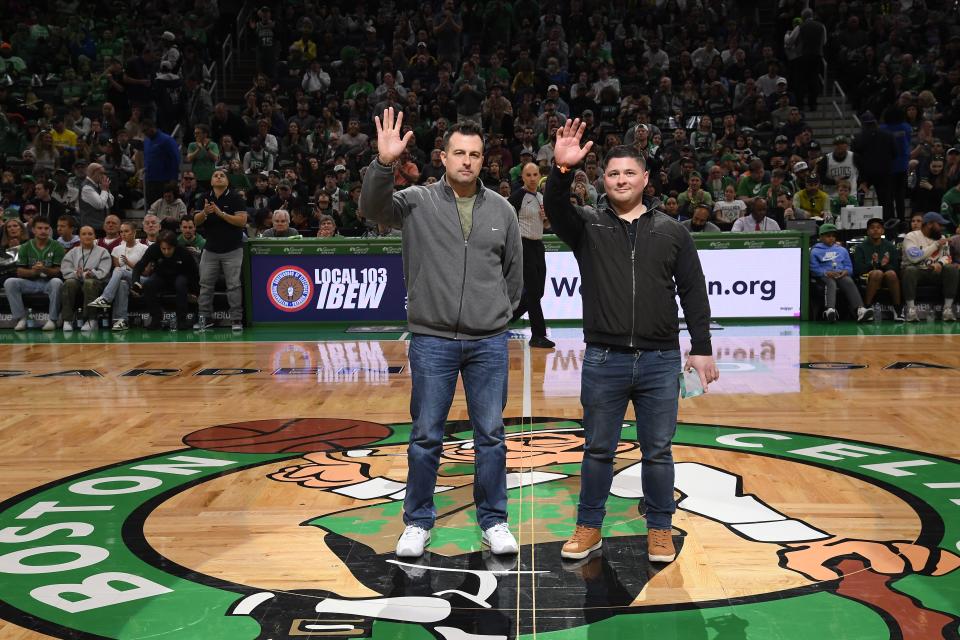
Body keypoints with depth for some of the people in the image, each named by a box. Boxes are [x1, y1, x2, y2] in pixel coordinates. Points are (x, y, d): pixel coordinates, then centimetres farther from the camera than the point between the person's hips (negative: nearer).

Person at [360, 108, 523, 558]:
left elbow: (514, 270, 15)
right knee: (425, 436, 7)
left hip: (489, 342, 2)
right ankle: (418, 523, 21)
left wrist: (501, 314, 12)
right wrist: (383, 163, -35)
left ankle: (493, 521, 22)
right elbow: (373, 208, -20)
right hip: (432, 340, -2)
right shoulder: (418, 202, -2)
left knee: (491, 435, 9)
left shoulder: (502, 210, 5)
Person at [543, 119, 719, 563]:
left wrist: (702, 348, 1)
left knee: (658, 452, 10)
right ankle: (589, 527, 25)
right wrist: (562, 170, -35)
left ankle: (660, 530, 24)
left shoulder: (671, 231, 5)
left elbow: (694, 294, 5)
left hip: (661, 362, 0)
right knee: (598, 450, 11)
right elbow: (555, 209, -17)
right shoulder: (588, 226, 4)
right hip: (603, 361, 0)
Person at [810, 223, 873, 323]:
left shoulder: (842, 250, 29)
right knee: (831, 284, -39)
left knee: (850, 282, -32)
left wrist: (845, 271, -3)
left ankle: (860, 310, -56)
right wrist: (826, 273, -14)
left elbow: (849, 266, 22)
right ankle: (830, 310, -67)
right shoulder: (815, 251, 16)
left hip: (842, 275, 3)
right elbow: (814, 269, 4)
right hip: (825, 276, -3)